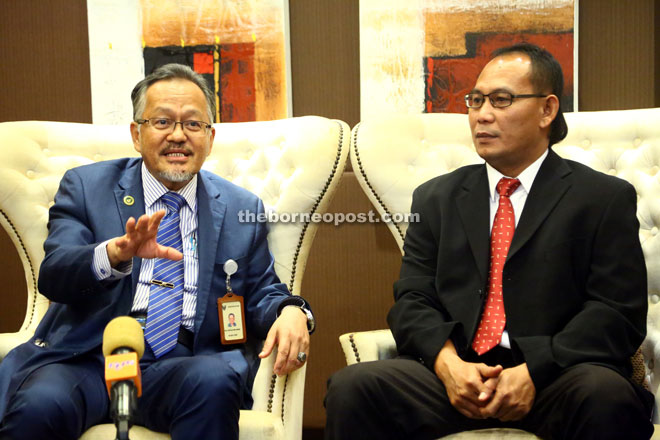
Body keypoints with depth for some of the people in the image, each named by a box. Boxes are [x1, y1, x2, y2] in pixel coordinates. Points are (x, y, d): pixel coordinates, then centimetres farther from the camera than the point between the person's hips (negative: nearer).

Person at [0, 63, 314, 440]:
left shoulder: (242, 210, 14)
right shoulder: (86, 186, 9)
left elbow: (260, 293, 15)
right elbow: (52, 276, -5)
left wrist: (291, 310, -10)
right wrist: (115, 253, -27)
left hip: (185, 365, 1)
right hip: (86, 357, 0)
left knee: (213, 384, -33)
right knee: (38, 406, -31)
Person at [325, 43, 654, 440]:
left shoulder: (606, 198, 7)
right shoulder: (436, 198, 16)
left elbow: (619, 313, -2)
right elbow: (412, 300, 9)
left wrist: (533, 371, -15)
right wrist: (447, 363, -12)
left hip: (556, 379, -1)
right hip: (454, 374, 2)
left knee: (606, 396, -34)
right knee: (350, 388, -24)